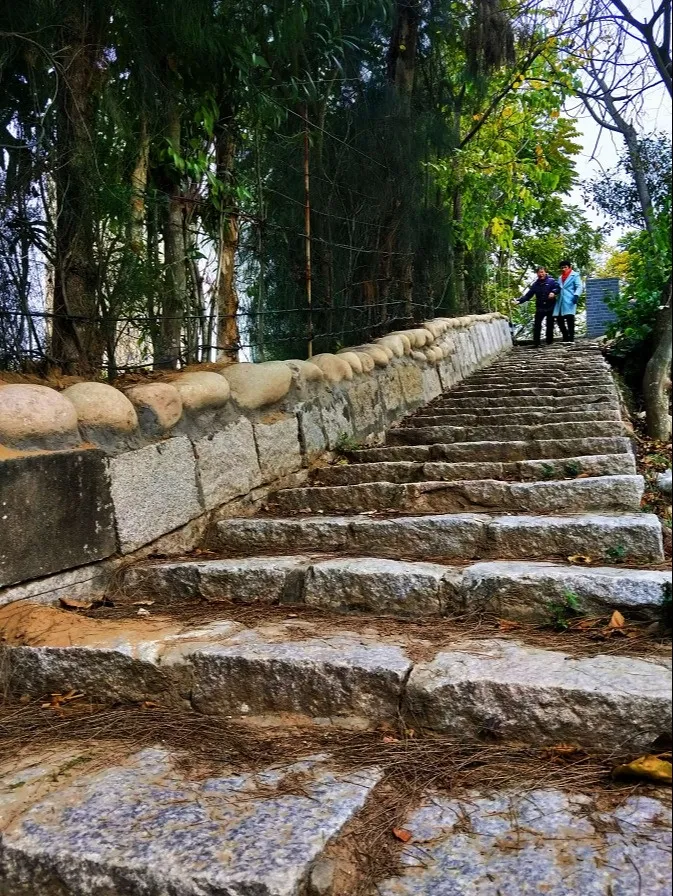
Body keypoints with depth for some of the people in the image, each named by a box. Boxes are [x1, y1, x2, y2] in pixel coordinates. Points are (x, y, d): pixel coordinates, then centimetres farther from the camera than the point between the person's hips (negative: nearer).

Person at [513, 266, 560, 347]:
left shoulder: (551, 281, -2)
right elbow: (528, 295, 4)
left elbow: (558, 288, -8)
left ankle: (549, 342, 19)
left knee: (550, 325, 7)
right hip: (540, 308, 2)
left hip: (550, 307, -2)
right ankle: (536, 343, -6)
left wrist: (553, 292, -30)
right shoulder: (535, 284, 7)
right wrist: (519, 301, -10)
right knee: (537, 325, -7)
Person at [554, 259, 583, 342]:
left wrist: (576, 295, -24)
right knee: (559, 319, 1)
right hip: (560, 301, 7)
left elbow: (579, 287, -7)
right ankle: (565, 337, 15)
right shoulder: (560, 277, 26)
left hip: (570, 301, -7)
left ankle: (571, 338, -6)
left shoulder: (575, 275, 4)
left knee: (569, 318, -12)